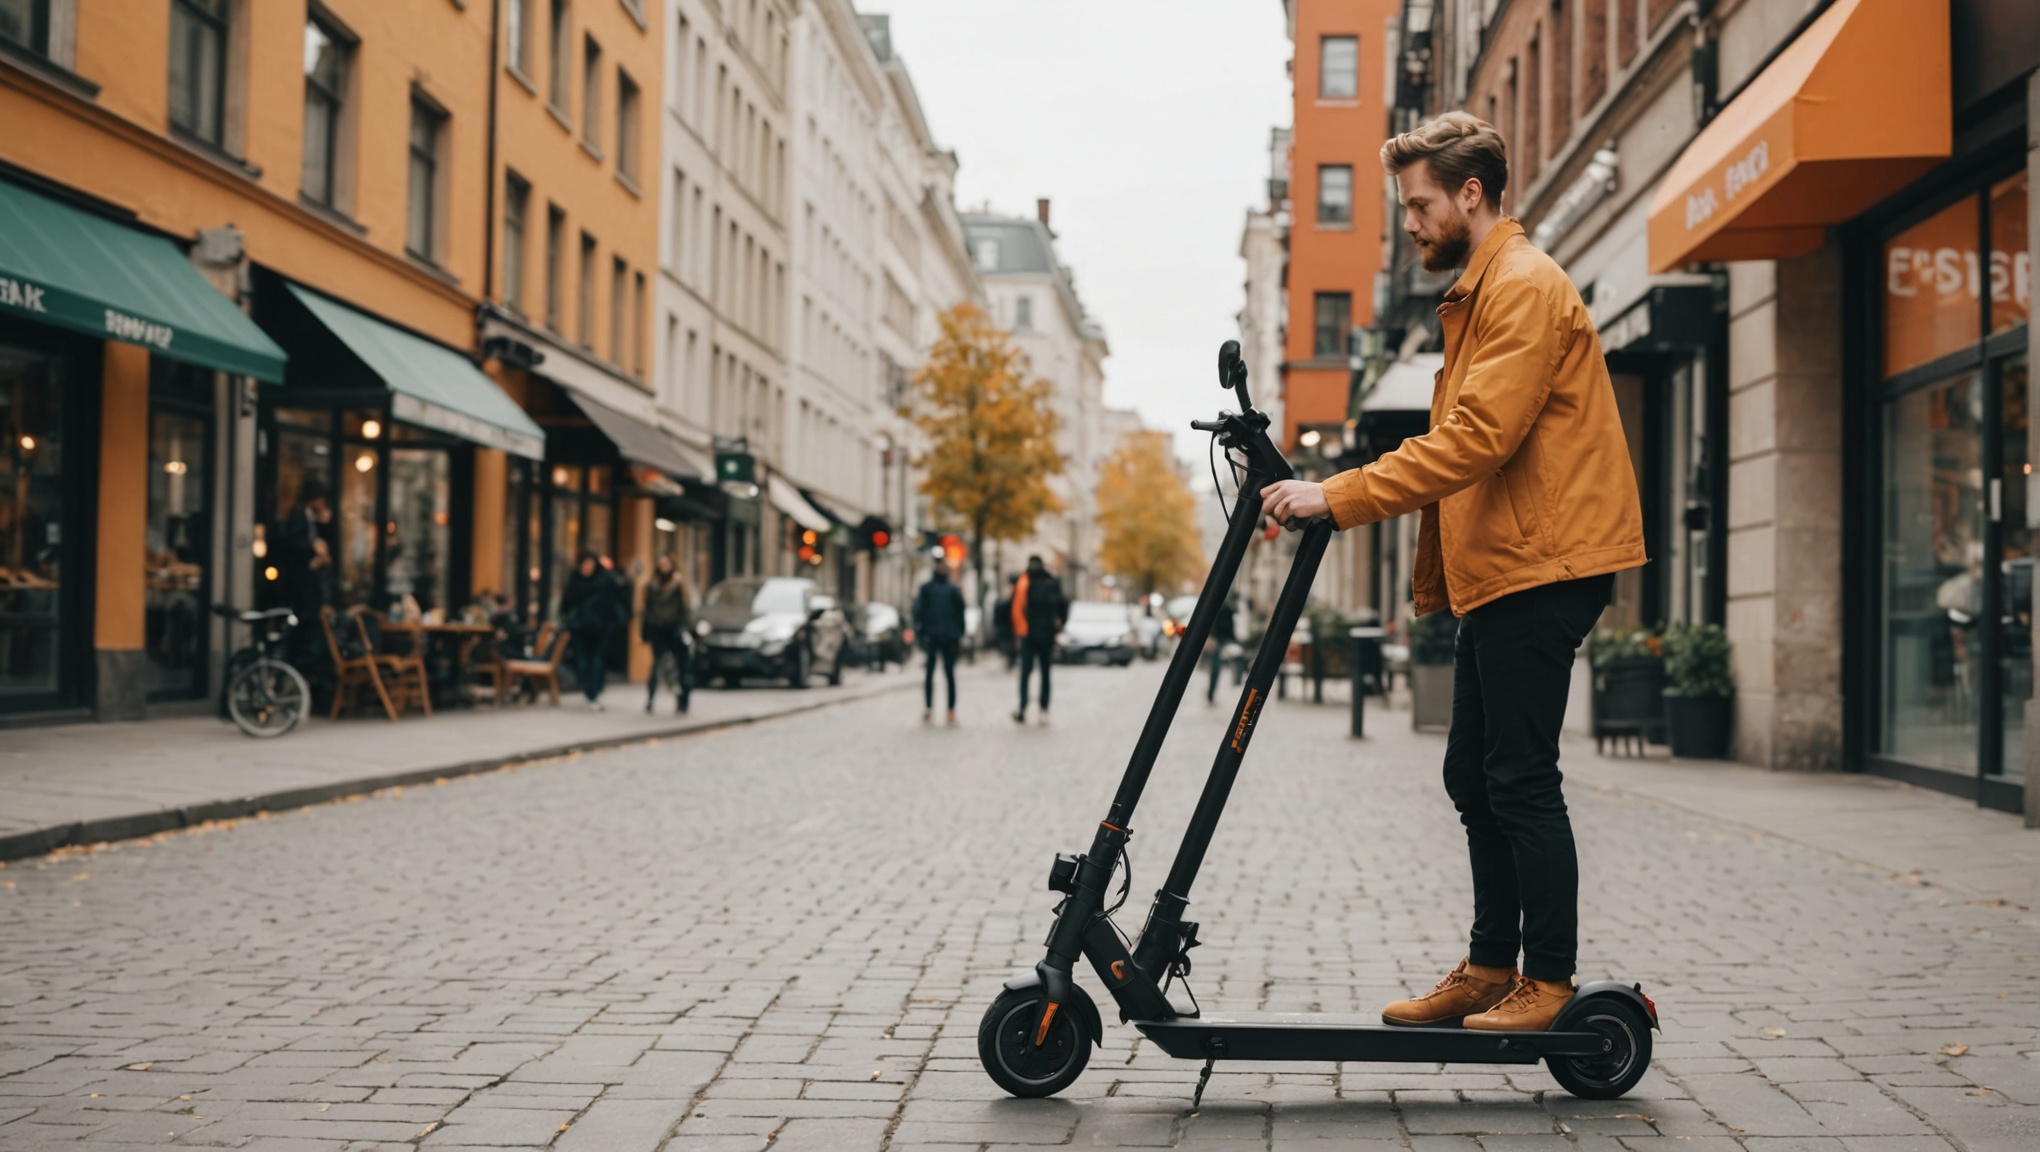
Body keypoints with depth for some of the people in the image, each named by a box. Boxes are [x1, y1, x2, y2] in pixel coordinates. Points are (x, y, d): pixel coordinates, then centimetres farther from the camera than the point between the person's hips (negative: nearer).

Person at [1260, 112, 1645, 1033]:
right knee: (1474, 777, 12)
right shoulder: (1479, 292, 23)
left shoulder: (1525, 286, -11)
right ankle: (1490, 967, 20)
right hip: (1495, 575, 10)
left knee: (1520, 780, -6)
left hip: (1538, 570, -10)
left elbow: (1475, 439, -22)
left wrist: (1338, 497, -23)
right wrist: (1438, 581, 17)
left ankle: (1550, 982, 3)